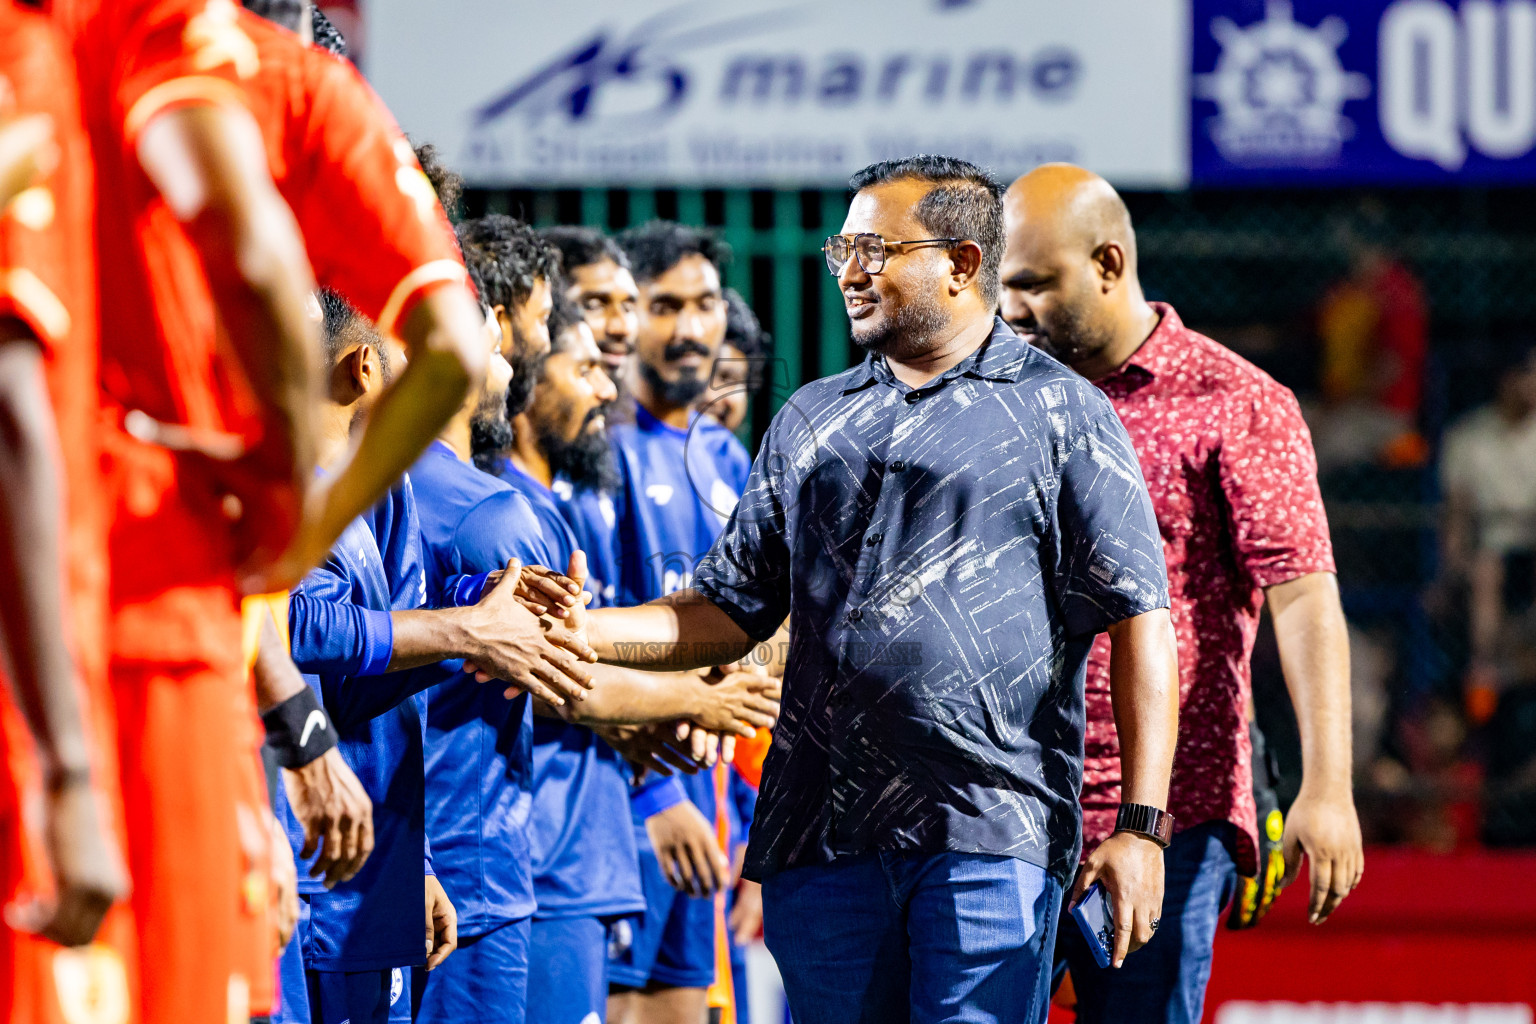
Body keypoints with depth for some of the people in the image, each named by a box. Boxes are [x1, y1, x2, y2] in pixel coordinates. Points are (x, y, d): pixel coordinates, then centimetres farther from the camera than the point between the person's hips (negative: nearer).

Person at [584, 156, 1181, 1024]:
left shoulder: (1062, 414, 3)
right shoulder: (812, 422, 19)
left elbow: (1140, 623, -2)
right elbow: (732, 609, 19)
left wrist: (1142, 824, -10)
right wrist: (572, 632, 3)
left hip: (991, 830, -5)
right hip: (823, 837, 5)